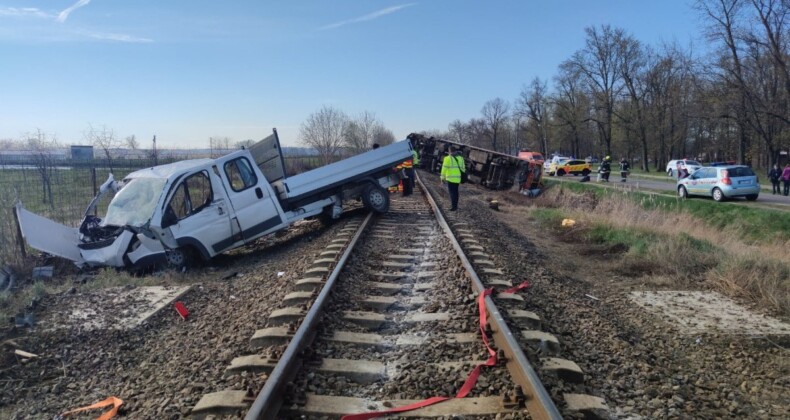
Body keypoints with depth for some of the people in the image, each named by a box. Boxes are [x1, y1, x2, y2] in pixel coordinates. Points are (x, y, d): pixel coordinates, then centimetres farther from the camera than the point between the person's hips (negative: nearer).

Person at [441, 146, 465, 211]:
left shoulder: (448, 158, -9)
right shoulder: (461, 158, 9)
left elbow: (444, 168, -9)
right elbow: (463, 168, 13)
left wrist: (442, 177, -2)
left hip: (451, 178, -6)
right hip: (458, 178, 6)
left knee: (452, 192, -3)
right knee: (455, 191, 17)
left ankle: (453, 206, -8)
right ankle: (455, 205, 26)